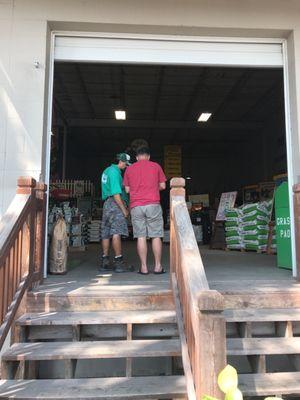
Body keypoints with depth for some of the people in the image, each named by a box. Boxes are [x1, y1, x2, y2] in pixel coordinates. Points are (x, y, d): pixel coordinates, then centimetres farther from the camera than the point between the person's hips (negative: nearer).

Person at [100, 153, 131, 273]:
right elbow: (116, 194, -19)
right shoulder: (115, 172, -11)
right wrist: (124, 209, -15)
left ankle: (105, 262, 14)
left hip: (107, 203, 10)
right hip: (115, 204, -10)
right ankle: (118, 261, -11)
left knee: (106, 233, 9)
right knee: (116, 233, -11)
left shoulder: (107, 170, 20)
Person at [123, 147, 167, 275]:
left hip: (136, 206, 1)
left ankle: (144, 267, 4)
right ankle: (158, 266, 5)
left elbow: (127, 189, 11)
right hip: (153, 204, -1)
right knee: (156, 236, 4)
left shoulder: (129, 169, 10)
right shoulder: (156, 166, 7)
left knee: (141, 237, 3)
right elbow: (163, 186, 7)